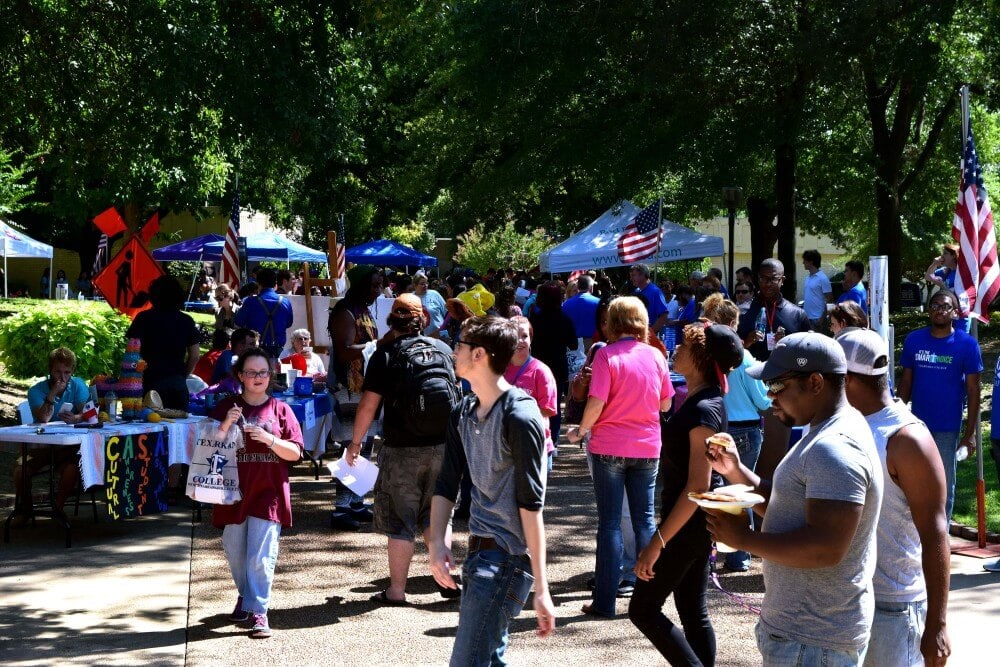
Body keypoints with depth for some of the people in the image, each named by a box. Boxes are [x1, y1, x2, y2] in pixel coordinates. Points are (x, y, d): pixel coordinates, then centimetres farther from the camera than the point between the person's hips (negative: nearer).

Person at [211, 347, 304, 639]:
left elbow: (295, 452, 0)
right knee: (235, 552, 13)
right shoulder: (226, 407, 6)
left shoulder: (280, 409, 3)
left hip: (268, 493, -2)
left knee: (261, 555, -10)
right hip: (234, 491, 2)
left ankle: (258, 610, -7)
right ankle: (245, 595, 36)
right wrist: (226, 424, -14)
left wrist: (269, 439, -17)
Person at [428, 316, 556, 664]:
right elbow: (447, 482, 9)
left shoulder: (520, 417, -17)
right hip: (479, 549, 9)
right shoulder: (463, 413, 9)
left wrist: (540, 588, -19)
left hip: (508, 557, -9)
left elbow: (531, 504, -18)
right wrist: (437, 542, -9)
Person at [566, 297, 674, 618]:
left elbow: (596, 402, -15)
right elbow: (665, 404, 8)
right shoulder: (655, 356, 2)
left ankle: (605, 601, 4)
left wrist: (580, 430, 1)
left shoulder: (606, 355, -10)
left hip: (610, 446, -3)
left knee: (609, 522, 2)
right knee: (644, 520, 10)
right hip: (647, 447, 3)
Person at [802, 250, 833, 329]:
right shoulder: (808, 278, 11)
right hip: (807, 317, 8)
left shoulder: (822, 278, -12)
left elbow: (829, 299, -12)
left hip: (817, 318, -8)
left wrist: (822, 319, -17)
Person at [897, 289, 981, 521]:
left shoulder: (967, 344, -8)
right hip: (917, 424, 3)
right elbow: (906, 382, 6)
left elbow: (973, 390, -6)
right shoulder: (914, 340, 0)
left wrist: (970, 432, -8)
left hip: (948, 429, -2)